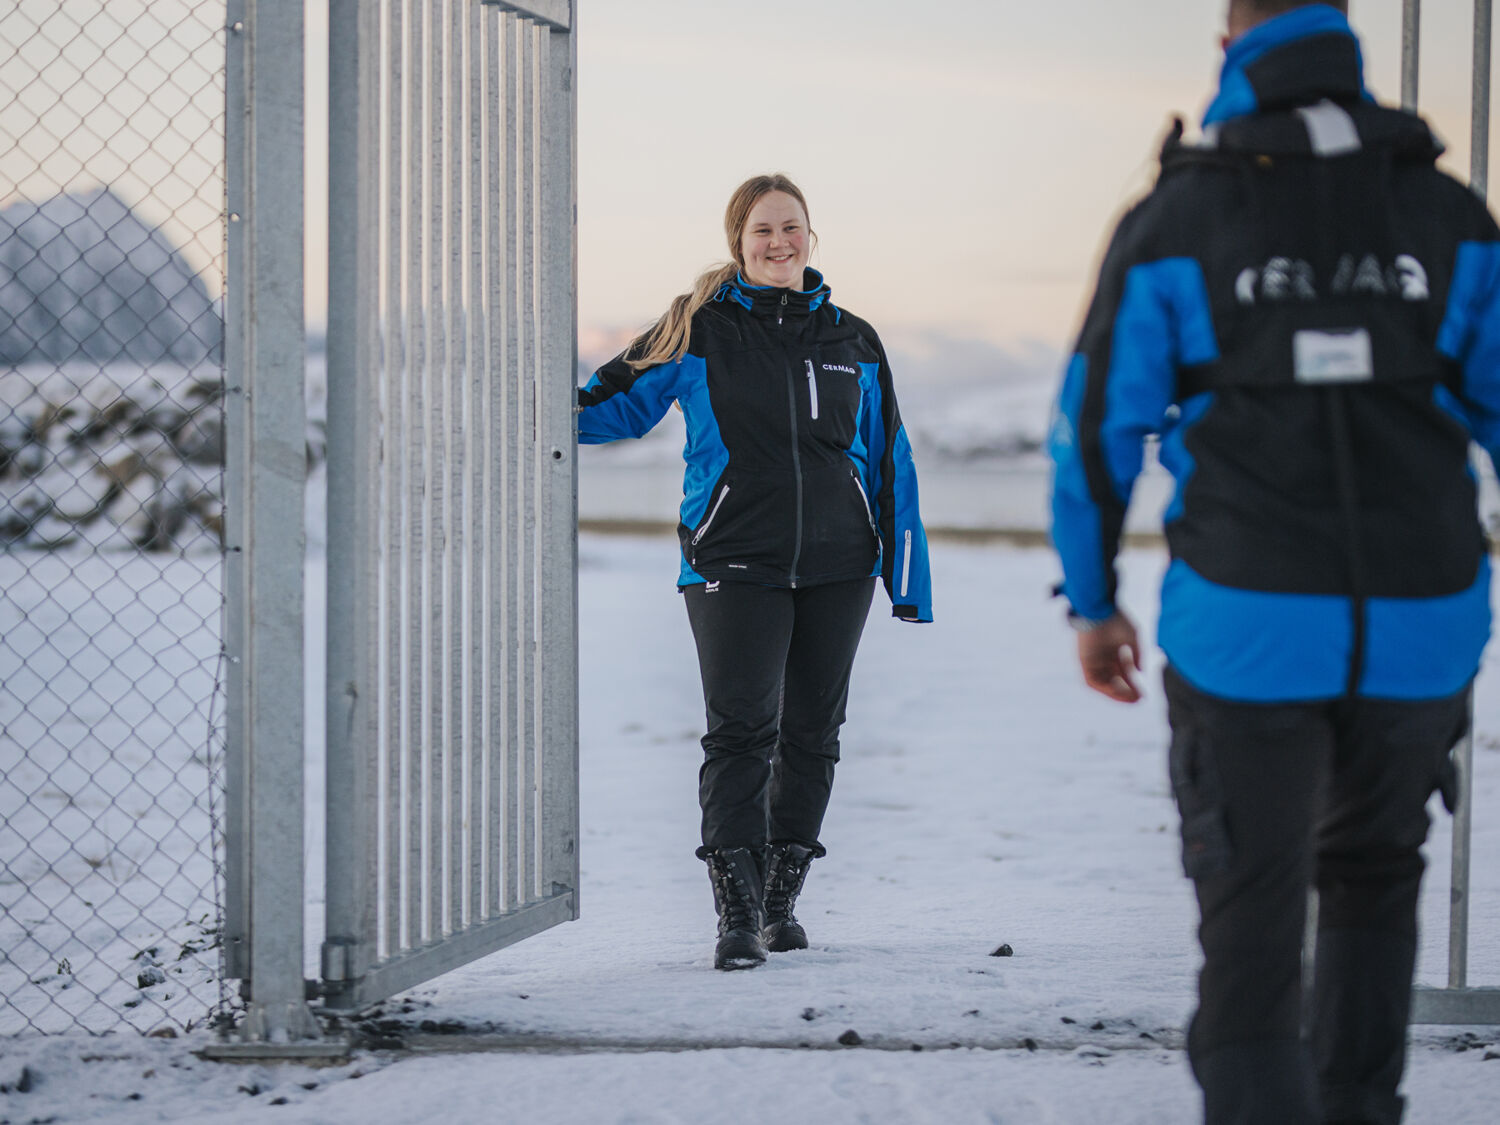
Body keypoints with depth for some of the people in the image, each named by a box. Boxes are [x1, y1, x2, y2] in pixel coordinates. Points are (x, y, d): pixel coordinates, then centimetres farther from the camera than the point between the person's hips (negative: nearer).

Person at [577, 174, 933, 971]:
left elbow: (888, 462, 14)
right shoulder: (700, 331, 2)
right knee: (742, 731, -14)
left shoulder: (851, 342, 11)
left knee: (811, 733, 9)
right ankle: (736, 912, -12)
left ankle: (782, 898, 22)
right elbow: (615, 402, 9)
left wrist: (907, 576, 11)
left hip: (836, 567, 4)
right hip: (734, 567, -4)